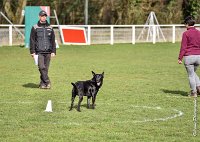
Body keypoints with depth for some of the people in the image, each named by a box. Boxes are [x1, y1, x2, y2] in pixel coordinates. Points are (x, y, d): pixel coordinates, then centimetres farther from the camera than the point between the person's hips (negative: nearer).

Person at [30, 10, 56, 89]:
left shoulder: (50, 28, 12)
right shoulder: (35, 28, 4)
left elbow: (53, 41, 14)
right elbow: (32, 40, 3)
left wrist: (53, 51, 6)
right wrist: (32, 51, -4)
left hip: (48, 52, 3)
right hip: (39, 52, -3)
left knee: (46, 69, 2)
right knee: (42, 67, -15)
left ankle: (42, 84, 9)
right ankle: (47, 82, -14)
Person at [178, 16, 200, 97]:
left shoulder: (186, 33, -9)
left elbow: (183, 47, -10)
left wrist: (180, 58, -5)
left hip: (189, 57, -5)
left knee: (191, 75, 5)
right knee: (193, 73, 24)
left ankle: (193, 92, 7)